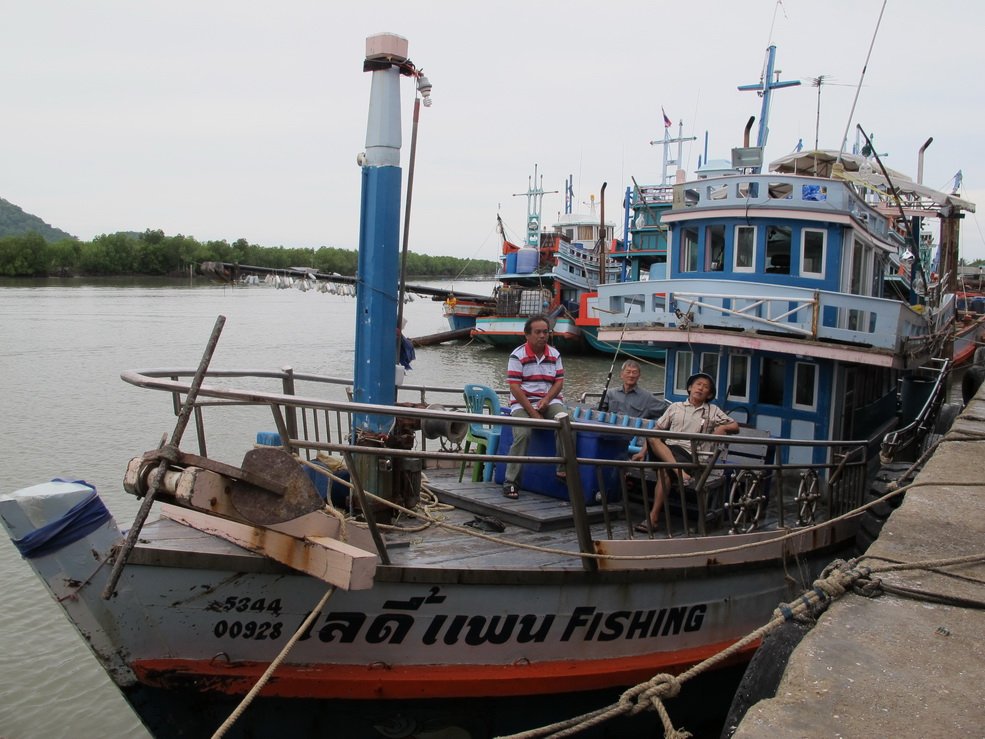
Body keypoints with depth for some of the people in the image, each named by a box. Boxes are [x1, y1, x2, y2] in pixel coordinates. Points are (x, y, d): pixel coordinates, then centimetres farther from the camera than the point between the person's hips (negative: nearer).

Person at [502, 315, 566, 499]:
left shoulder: (555, 354, 9)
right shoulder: (518, 355, -5)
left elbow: (559, 381, 8)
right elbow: (514, 387, -10)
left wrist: (546, 400, -12)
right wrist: (532, 412, -16)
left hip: (549, 400, 4)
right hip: (523, 403, -3)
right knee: (522, 434, -27)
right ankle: (511, 481, -17)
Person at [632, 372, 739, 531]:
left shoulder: (713, 411, 18)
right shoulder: (675, 407, 21)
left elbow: (735, 427, 16)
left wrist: (722, 428, -2)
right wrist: (643, 451, 8)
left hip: (689, 454, -2)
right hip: (666, 449, 2)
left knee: (664, 469, -34)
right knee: (652, 438, -33)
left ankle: (654, 517, -32)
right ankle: (679, 470, -47)